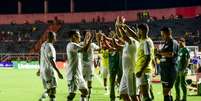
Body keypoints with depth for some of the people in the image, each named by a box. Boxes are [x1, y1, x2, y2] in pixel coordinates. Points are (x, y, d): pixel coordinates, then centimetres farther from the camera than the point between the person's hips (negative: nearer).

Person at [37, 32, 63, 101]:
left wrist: (40, 69, 29)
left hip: (43, 70, 9)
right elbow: (51, 61, -23)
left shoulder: (43, 45, 11)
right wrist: (58, 72, -24)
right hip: (49, 70, -9)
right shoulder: (50, 47, -17)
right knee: (52, 89, -4)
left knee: (48, 89, 16)